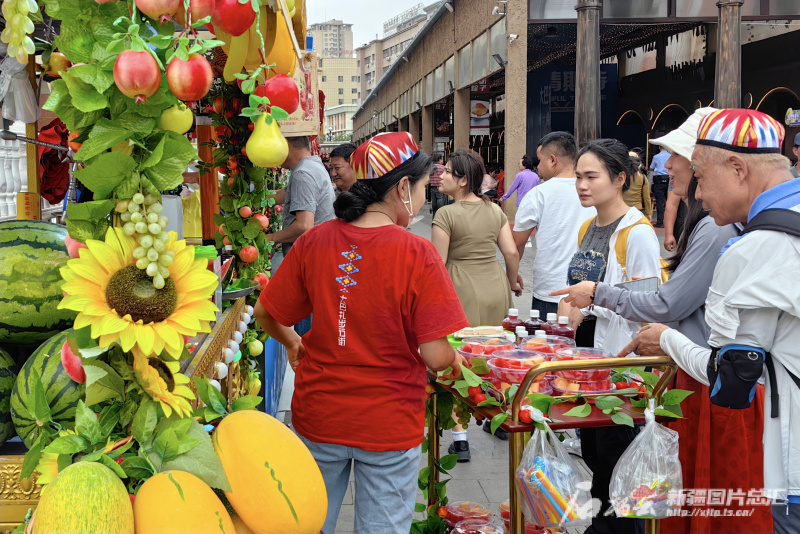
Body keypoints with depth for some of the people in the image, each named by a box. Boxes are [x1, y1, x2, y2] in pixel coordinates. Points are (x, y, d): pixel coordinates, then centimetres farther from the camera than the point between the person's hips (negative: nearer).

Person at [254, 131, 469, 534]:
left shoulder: (314, 241, -7)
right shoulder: (416, 254, -19)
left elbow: (266, 313, 2)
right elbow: (436, 356, -20)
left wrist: (292, 343, 23)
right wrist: (456, 360, 3)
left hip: (317, 416, 4)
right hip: (388, 425, -3)